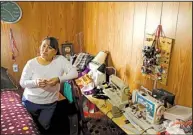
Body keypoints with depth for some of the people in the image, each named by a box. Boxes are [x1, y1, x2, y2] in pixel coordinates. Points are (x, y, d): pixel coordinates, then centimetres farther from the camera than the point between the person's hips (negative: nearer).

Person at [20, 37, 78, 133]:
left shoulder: (60, 60, -14)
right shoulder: (31, 63, -14)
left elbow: (74, 73, -19)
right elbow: (22, 83, -11)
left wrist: (59, 79, -34)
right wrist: (35, 82, -32)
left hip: (50, 103, 0)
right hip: (30, 101, 0)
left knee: (43, 127, 18)